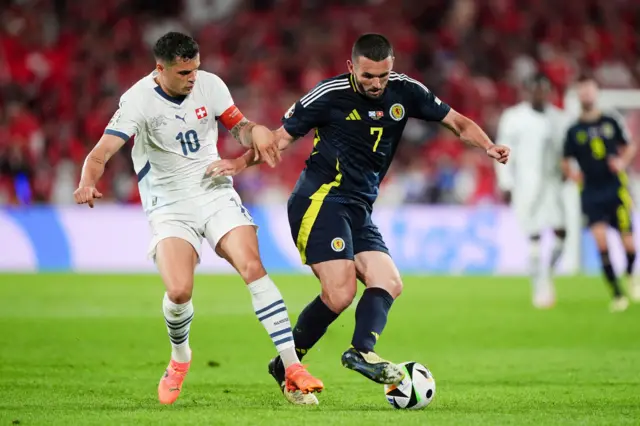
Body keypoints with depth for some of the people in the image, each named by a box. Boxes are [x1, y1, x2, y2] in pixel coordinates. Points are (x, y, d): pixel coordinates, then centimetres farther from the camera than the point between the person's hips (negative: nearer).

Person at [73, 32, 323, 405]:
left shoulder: (210, 84, -4)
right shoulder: (139, 100, -15)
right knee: (179, 291, -22)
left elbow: (239, 127, 9)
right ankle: (180, 359, 12)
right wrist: (88, 183, -44)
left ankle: (293, 368, -16)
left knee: (252, 267, -19)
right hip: (170, 206, -3)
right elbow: (102, 152, -23)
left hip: (217, 193, 3)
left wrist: (256, 132, -16)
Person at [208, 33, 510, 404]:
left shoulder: (404, 91, 4)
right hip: (321, 201, -7)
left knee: (389, 284, -8)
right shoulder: (329, 95, -8)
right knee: (340, 293, -18)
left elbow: (457, 122, 8)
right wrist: (241, 163, -15)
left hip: (359, 210, 7)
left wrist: (489, 146, -11)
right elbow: (283, 137, 0)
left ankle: (362, 351, -24)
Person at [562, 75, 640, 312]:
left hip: (616, 188, 0)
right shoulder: (574, 130, 4)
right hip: (591, 192, 0)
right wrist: (571, 173, -12)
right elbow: (566, 161, 9)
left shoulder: (611, 121, 4)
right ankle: (617, 294, -5)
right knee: (600, 239, -15)